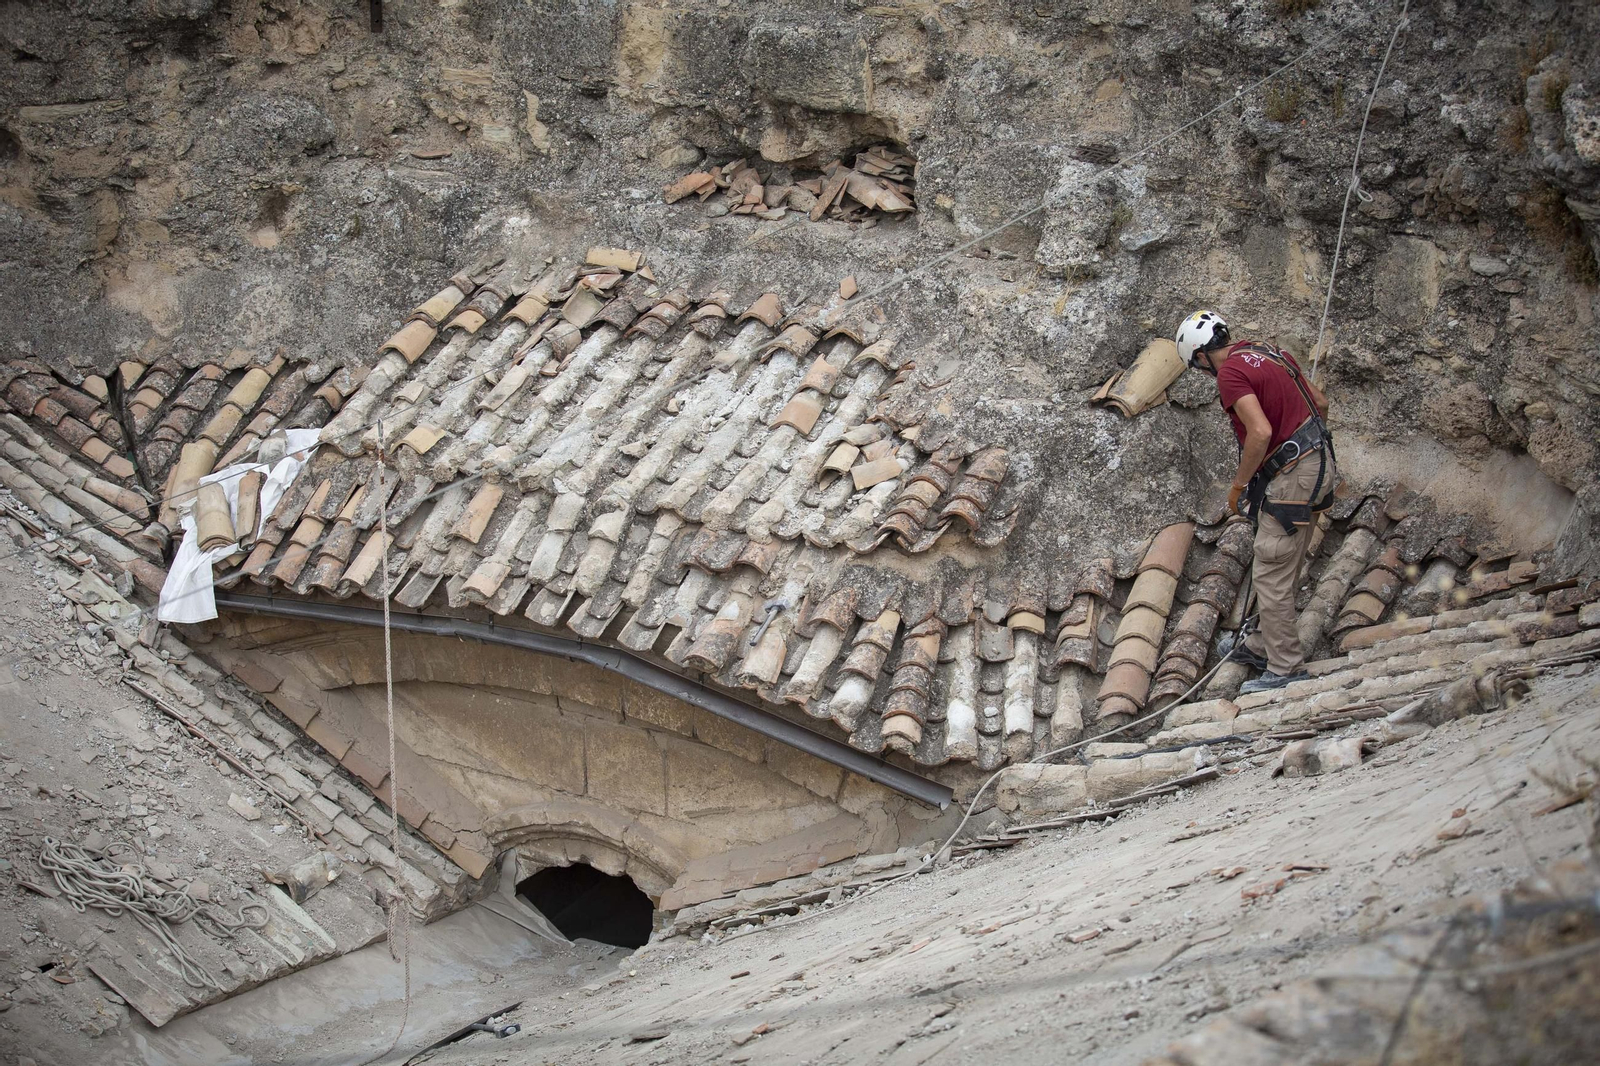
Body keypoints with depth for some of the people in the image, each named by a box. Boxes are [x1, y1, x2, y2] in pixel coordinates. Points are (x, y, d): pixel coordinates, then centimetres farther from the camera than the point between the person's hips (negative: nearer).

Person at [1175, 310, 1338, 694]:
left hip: (1291, 479, -10)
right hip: (1319, 464, 10)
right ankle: (1264, 645, 31)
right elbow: (1320, 402, 20)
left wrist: (1238, 485, -14)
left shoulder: (1230, 372, -15)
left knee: (1270, 574, -2)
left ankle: (1286, 667, 2)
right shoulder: (1272, 353, 13)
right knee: (1284, 571, 19)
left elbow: (1260, 433, -27)